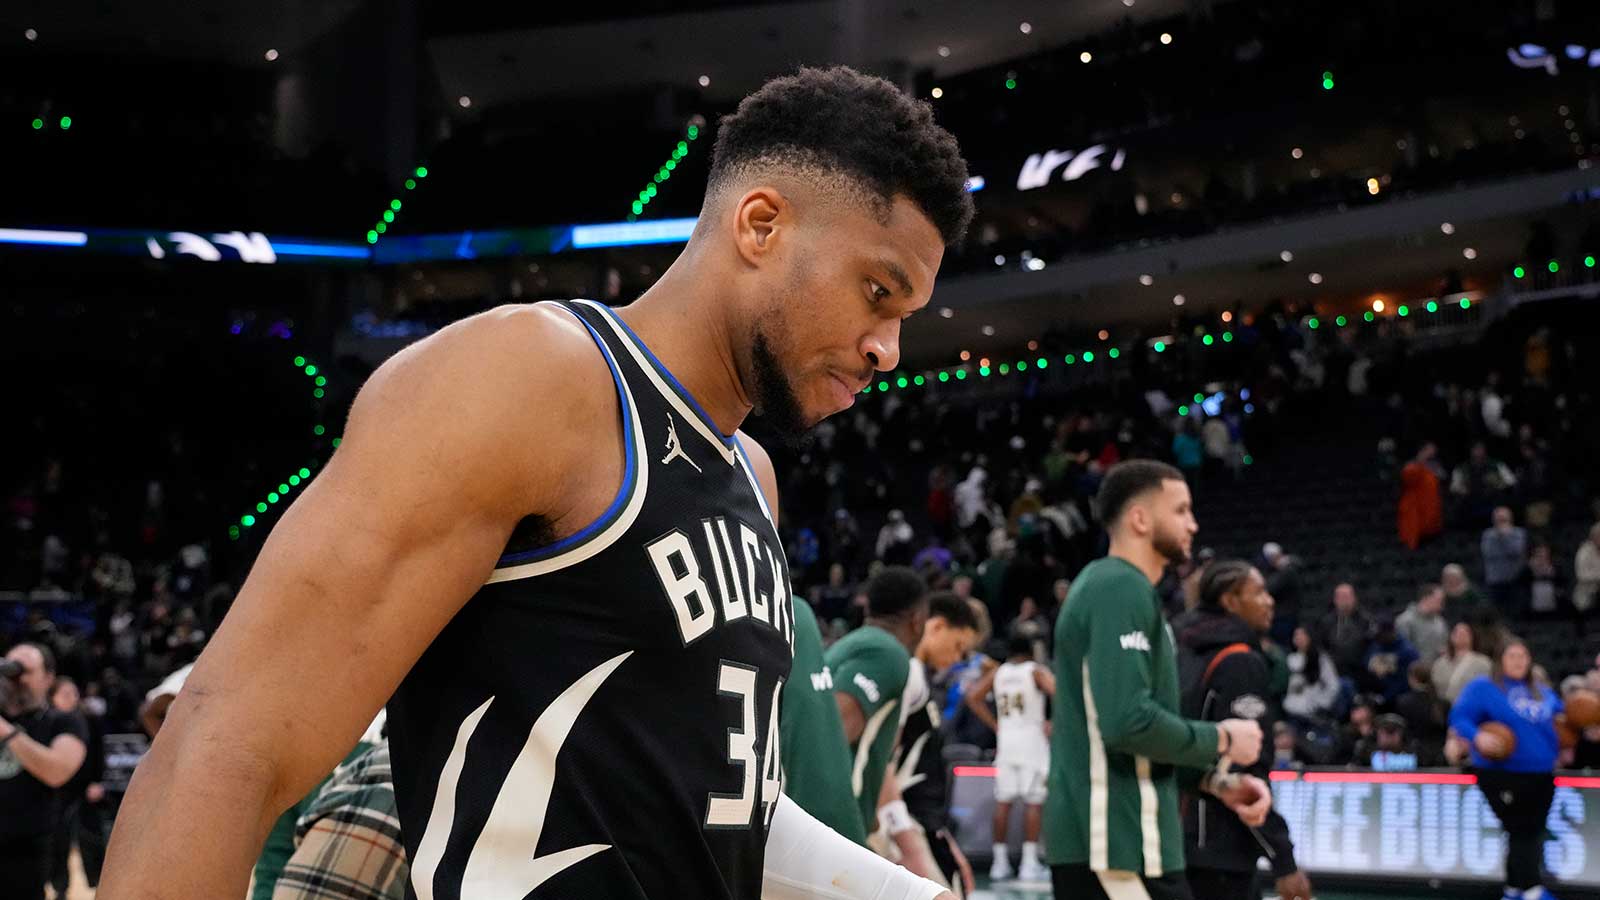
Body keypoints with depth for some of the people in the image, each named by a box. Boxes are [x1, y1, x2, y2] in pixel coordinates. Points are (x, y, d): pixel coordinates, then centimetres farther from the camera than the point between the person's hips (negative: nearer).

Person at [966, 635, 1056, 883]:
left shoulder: (998, 672, 10)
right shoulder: (1037, 671, -1)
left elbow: (973, 697, 6)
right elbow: (1058, 693, -17)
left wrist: (994, 724, 8)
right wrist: (1053, 724, -7)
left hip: (1005, 739, 4)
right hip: (1032, 739, -4)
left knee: (1003, 802, 6)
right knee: (1033, 802, -2)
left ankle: (1000, 862, 7)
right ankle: (1029, 863, -5)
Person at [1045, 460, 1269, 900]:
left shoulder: (1109, 585, 18)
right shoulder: (1123, 588, -13)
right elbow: (1129, 722, -25)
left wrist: (1216, 781, 11)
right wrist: (1220, 740, -9)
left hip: (1092, 835, 10)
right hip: (1119, 839, -10)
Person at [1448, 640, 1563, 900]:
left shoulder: (1543, 693, 18)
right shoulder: (1483, 688, 0)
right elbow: (1459, 717, -6)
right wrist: (1477, 736, -24)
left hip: (1541, 775, 6)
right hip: (1502, 774, -6)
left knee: (1532, 833, 8)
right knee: (1520, 831, -10)